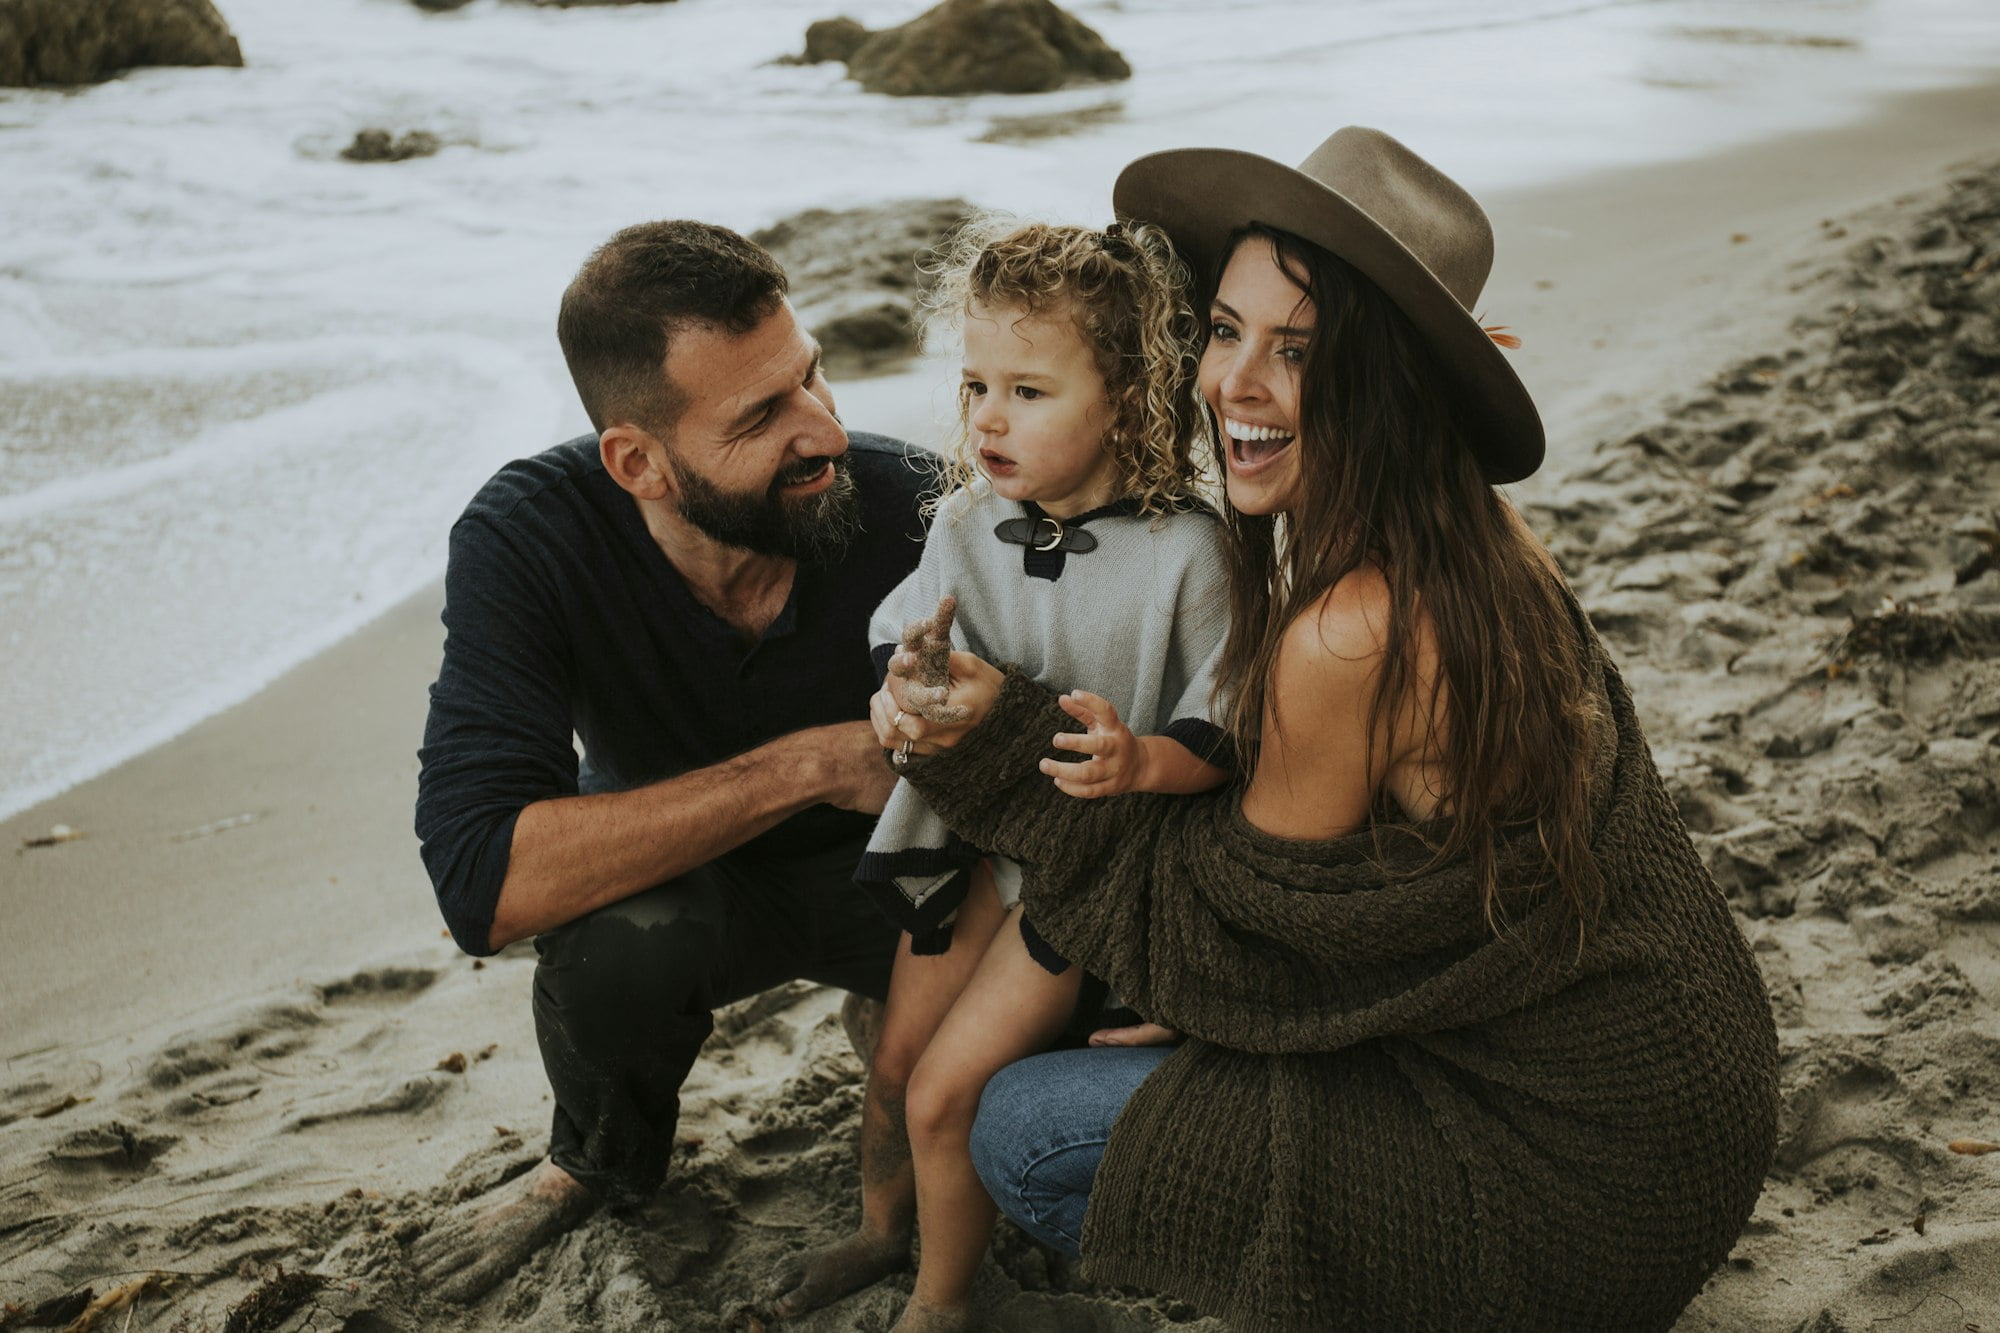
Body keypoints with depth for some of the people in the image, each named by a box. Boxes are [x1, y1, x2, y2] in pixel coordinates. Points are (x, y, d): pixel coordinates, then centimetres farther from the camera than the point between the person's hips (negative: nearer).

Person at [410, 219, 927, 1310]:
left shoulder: (901, 501, -26)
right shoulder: (525, 537, -27)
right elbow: (482, 880, -37)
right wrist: (808, 765, -39)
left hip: (881, 864, 1)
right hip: (679, 882, 0)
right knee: (619, 938, -35)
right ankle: (604, 1157, 2)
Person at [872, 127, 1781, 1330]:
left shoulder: (1352, 634, -29)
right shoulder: (1481, 545, -1)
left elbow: (1228, 924, -14)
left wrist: (1001, 738, -17)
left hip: (1577, 1185, -9)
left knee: (1025, 1131, -3)